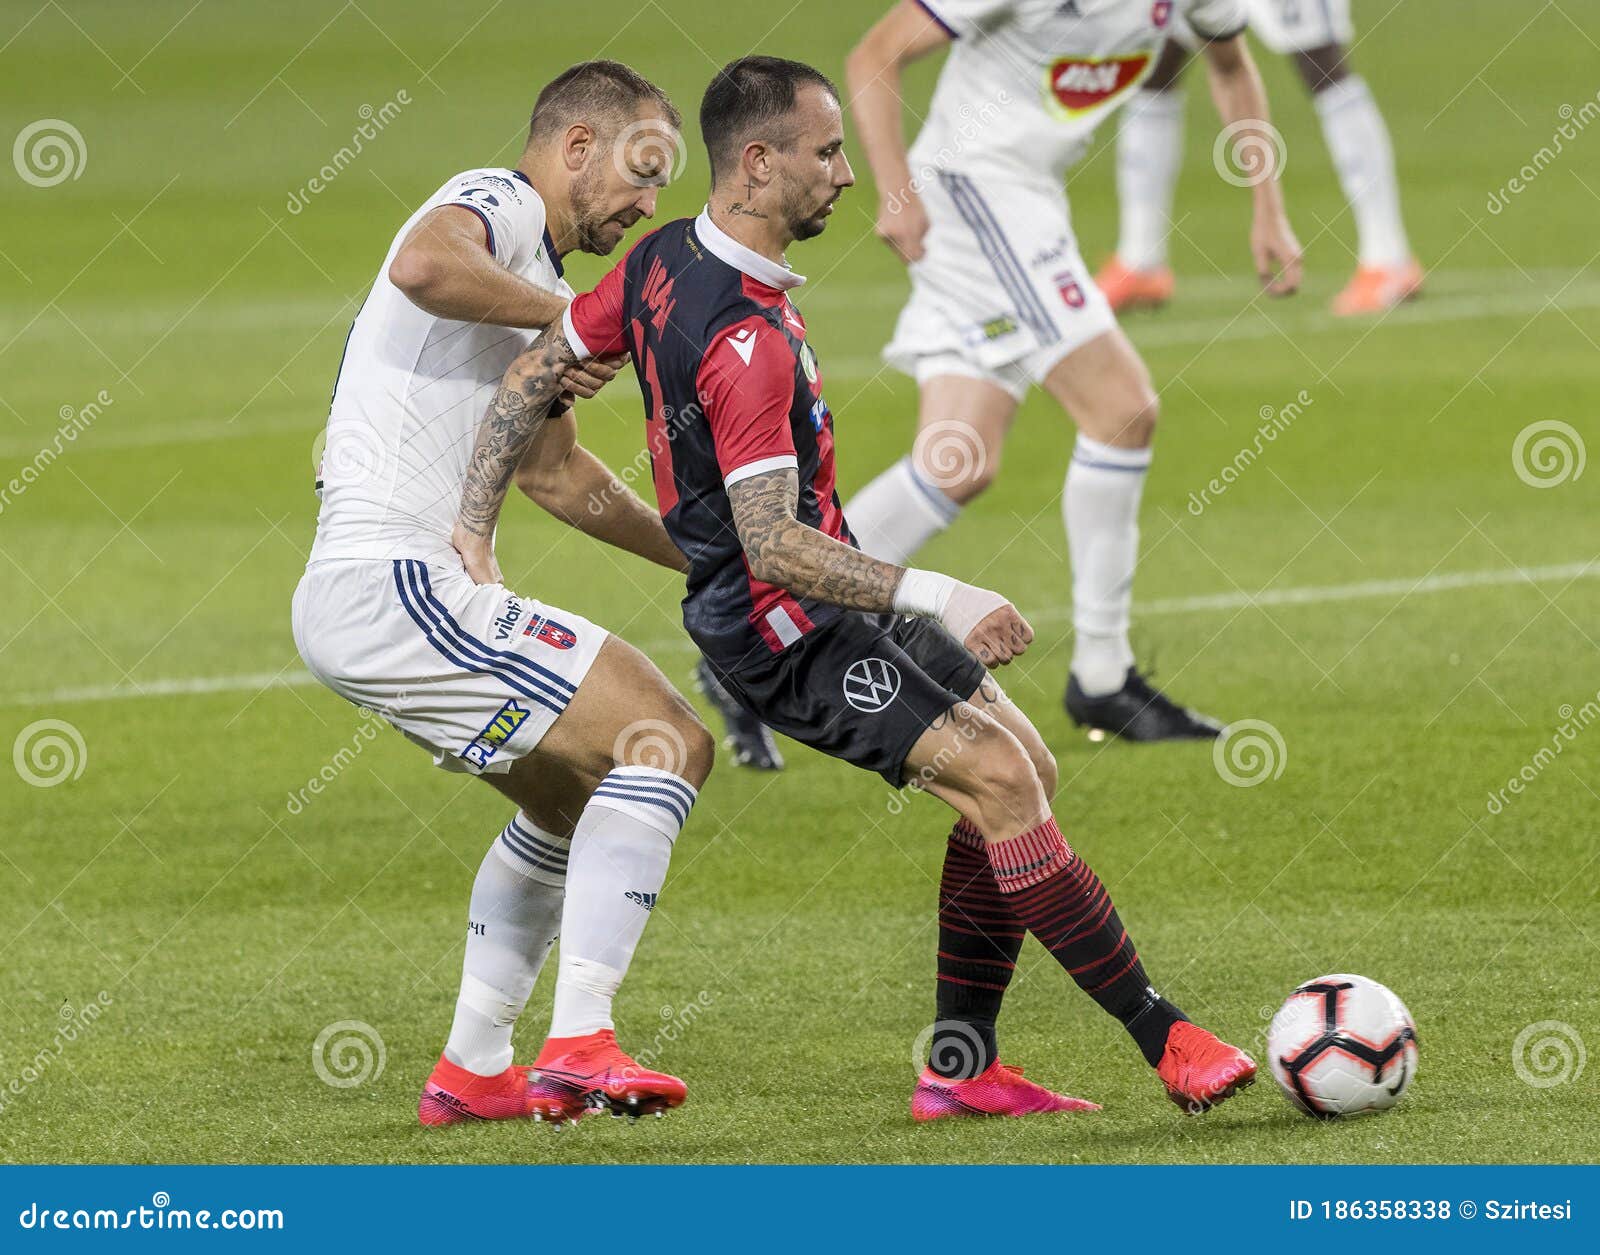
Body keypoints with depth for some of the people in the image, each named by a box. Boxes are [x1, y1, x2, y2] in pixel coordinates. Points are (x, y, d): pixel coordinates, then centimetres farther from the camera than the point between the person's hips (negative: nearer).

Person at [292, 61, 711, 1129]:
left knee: (575, 796, 24)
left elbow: (553, 473, 35)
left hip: (357, 598, 11)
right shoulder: (497, 206, -6)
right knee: (664, 743, -12)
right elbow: (424, 266, -32)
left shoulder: (536, 286, 24)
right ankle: (580, 1046, -17)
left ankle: (473, 1069, 24)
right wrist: (565, 317, -18)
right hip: (391, 587, -11)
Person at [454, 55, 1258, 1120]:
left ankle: (963, 1067, 11)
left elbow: (532, 376, 11)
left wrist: (472, 531, 10)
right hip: (788, 629, -10)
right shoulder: (747, 338, -26)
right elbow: (772, 546, -29)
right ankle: (1166, 1040, -14)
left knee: (1024, 767, 8)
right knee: (1000, 779, -17)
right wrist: (934, 597, -32)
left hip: (823, 600, 10)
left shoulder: (663, 262, 4)